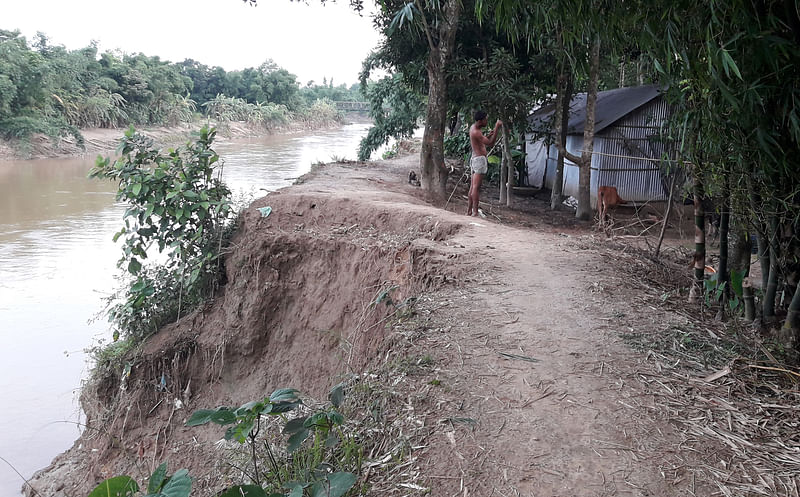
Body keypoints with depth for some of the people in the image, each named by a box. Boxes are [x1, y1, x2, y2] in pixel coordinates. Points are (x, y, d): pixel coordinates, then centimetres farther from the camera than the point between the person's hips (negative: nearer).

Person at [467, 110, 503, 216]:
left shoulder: (473, 127, 12)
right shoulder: (476, 132, -18)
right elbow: (490, 144, -23)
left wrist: (489, 135, 8)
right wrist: (497, 129, -26)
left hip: (475, 158, 10)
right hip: (480, 159, -10)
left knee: (473, 186, 9)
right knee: (476, 187, -13)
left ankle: (469, 210, 12)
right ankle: (475, 212, -16)